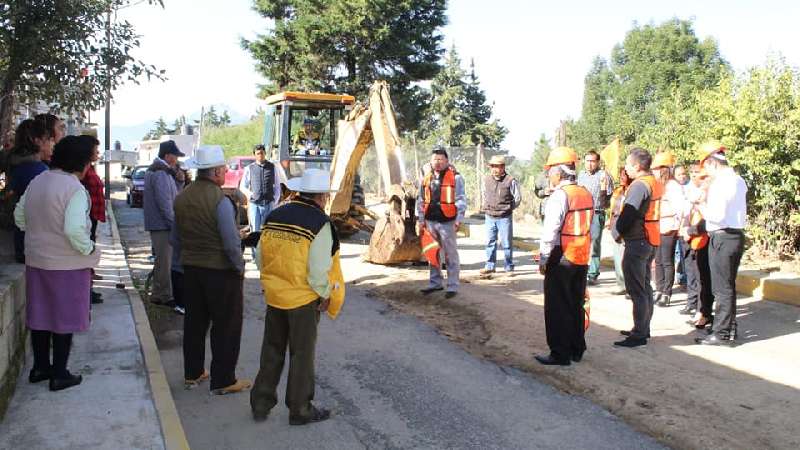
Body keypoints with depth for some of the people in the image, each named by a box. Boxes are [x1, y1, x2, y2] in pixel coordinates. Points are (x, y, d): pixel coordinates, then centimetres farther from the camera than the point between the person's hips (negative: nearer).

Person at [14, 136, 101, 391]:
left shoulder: (37, 182, 3)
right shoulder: (74, 188, -20)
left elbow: (19, 216, 12)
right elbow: (75, 230, -28)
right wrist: (89, 250, -12)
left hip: (36, 260, 7)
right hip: (67, 263, -7)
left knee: (40, 314, 17)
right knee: (64, 318, 6)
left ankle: (40, 368, 31)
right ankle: (59, 375, 15)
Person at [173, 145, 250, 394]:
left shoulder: (182, 197, 3)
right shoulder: (220, 200, -20)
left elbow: (174, 238, 10)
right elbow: (232, 242, -22)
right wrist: (239, 268, -8)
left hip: (191, 269, 7)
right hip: (220, 271, -7)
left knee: (194, 322, 19)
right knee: (226, 327, 5)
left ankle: (192, 373, 31)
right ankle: (223, 381, 13)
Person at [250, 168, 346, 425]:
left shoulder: (274, 216, 1)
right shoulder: (320, 223, -16)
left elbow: (262, 256, 6)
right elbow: (318, 269, -18)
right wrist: (325, 295, -3)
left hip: (274, 295, 5)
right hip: (304, 299, -5)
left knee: (272, 350, 19)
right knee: (302, 354, 10)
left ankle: (261, 404, 29)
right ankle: (300, 410, 22)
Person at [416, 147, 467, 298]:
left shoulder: (455, 177, -4)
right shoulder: (426, 178, 11)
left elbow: (461, 200, -6)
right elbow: (420, 201, 15)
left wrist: (459, 220, -11)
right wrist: (420, 220, 12)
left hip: (447, 222, -5)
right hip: (430, 221, 6)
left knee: (450, 255, -1)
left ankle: (452, 286, 6)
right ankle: (435, 283, 25)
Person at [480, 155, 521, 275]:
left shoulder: (510, 180, -9)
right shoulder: (486, 180, 5)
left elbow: (517, 198, -2)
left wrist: (507, 209, 0)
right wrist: (486, 207, 12)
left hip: (505, 218, -4)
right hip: (490, 217, 4)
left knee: (506, 243, 3)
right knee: (490, 242, 10)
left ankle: (509, 267, 14)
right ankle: (490, 266, 19)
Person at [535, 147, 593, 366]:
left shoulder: (559, 196, -15)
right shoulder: (587, 194, 9)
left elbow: (550, 232, -17)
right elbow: (589, 228, 12)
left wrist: (543, 260, -10)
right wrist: (585, 253, 16)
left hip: (561, 259, -8)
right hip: (582, 259, 8)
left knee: (557, 308, 1)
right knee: (576, 305, 16)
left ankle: (560, 354, 5)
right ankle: (577, 349, 26)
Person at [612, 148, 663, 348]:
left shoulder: (639, 185, -18)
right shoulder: (655, 183, 11)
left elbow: (627, 214, -22)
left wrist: (616, 233, -4)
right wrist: (621, 231, 11)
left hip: (637, 242, -10)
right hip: (650, 242, 10)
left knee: (637, 290, -4)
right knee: (645, 287, 17)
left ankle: (639, 335, 0)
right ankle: (643, 329, 28)